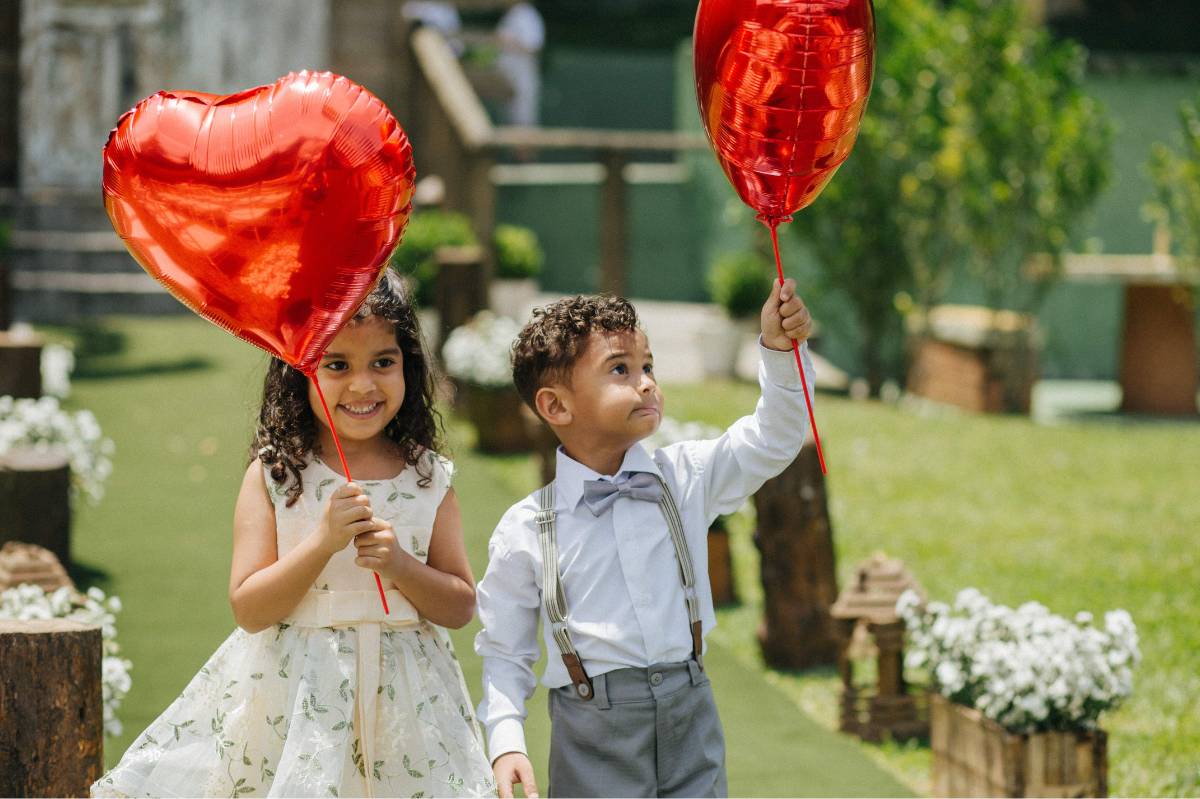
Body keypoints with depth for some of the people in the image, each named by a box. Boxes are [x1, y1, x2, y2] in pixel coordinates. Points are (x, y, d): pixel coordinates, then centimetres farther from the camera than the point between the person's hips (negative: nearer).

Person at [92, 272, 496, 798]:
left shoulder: (429, 478, 1)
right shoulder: (273, 475, -4)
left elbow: (460, 606, 3)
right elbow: (248, 609, -9)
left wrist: (399, 564, -15)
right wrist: (323, 542, -21)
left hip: (401, 699, 2)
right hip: (292, 696, -2)